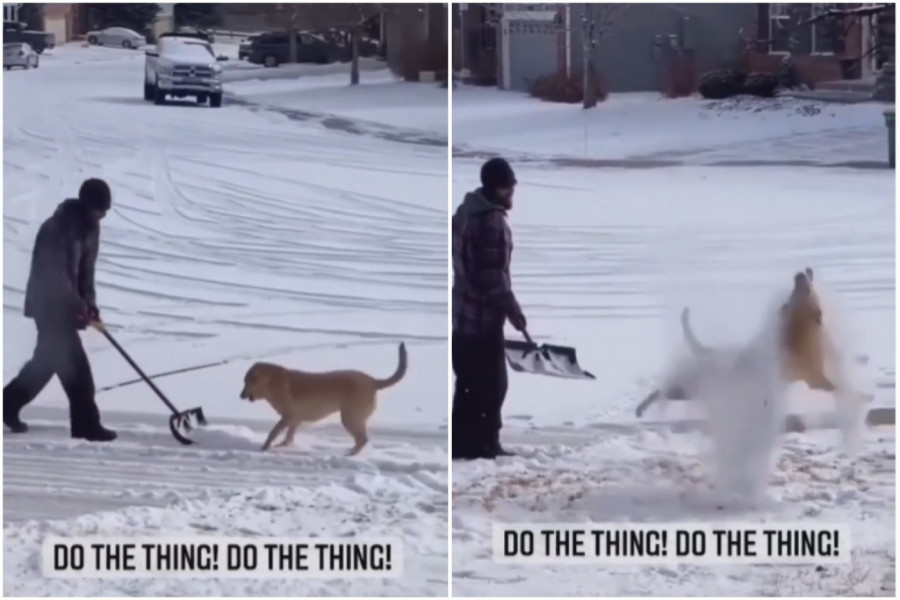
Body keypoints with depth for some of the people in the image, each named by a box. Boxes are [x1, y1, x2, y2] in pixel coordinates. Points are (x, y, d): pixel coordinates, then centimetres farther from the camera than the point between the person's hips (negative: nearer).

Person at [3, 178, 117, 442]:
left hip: (65, 303, 9)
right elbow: (54, 275, -26)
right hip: (49, 304, -9)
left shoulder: (90, 227, 3)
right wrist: (78, 307, -24)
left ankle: (8, 404, 31)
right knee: (74, 365, -10)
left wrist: (89, 303, -1)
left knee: (47, 360, 18)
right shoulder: (56, 229, -25)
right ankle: (86, 424, -6)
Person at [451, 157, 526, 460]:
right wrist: (512, 310, -11)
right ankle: (484, 445, 7)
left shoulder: (465, 211, 9)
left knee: (468, 383, 16)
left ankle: (461, 444, 19)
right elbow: (493, 276, -22)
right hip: (482, 317, -9)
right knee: (491, 384, 2)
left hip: (461, 313, 9)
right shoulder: (493, 221, -21)